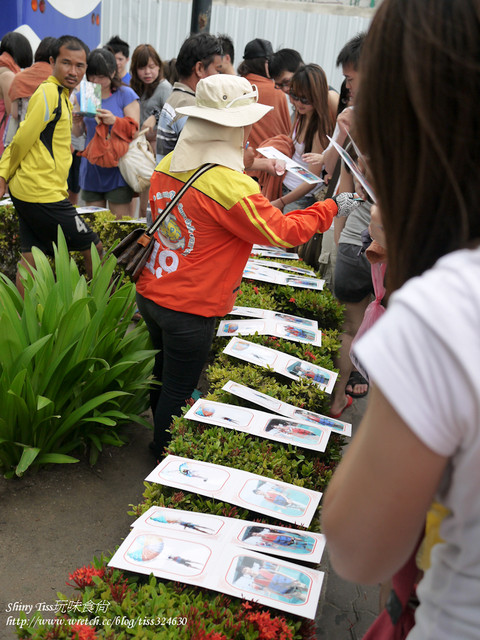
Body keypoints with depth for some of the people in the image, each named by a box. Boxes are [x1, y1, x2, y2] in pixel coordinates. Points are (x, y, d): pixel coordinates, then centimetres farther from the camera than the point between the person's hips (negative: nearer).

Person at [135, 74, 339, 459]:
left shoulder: (167, 166, 1)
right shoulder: (232, 186, -24)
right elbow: (282, 233, -14)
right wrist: (328, 209, 0)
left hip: (151, 293, 8)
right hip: (190, 310, -8)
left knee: (163, 375, 28)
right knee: (179, 389, 11)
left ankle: (161, 439, 49)